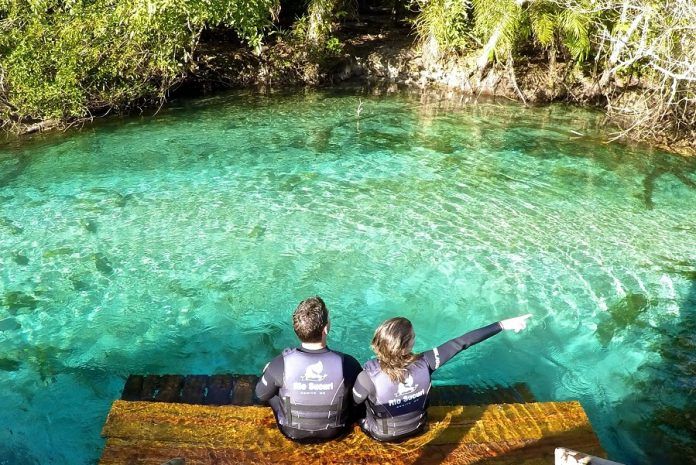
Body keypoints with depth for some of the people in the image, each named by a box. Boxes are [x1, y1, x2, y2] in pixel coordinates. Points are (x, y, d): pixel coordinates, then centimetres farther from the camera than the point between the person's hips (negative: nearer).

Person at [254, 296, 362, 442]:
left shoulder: (280, 364, -30)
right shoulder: (348, 364, -31)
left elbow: (261, 395, -10)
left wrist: (268, 372, 10)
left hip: (293, 433, 0)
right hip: (334, 433, 1)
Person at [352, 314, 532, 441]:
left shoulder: (369, 376, -38)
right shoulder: (424, 363, -33)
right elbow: (461, 343, -26)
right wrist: (503, 324, -17)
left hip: (380, 434, -2)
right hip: (416, 428, 3)